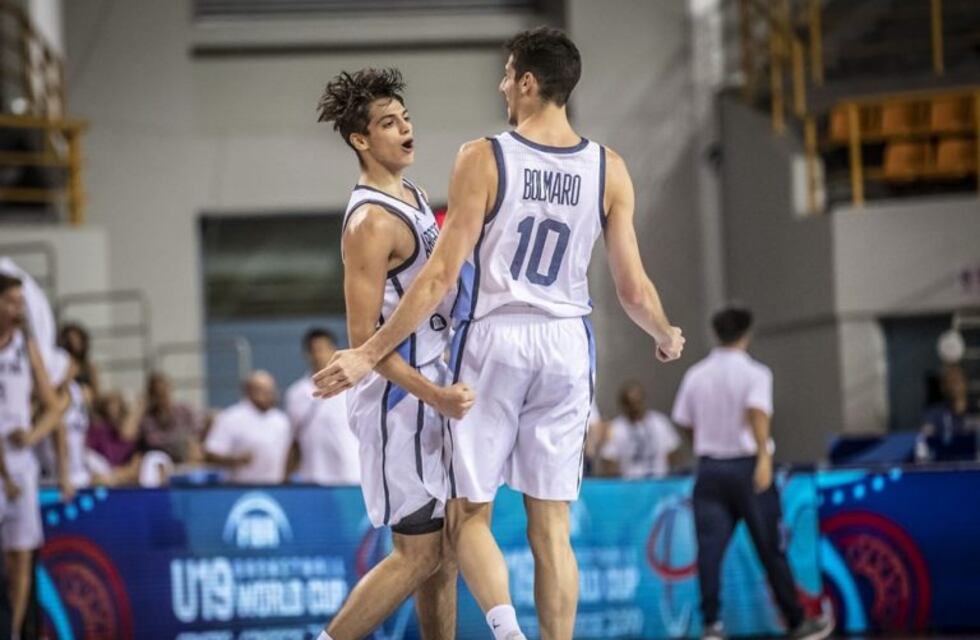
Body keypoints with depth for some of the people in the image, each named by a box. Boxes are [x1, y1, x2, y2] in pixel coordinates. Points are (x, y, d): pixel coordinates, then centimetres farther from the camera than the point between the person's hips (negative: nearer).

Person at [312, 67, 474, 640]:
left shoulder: (414, 198, 11)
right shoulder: (371, 222, -19)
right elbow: (364, 338, -22)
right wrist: (435, 395, -29)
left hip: (433, 390, 9)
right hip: (401, 401, -9)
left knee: (445, 545, 12)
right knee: (419, 553, -6)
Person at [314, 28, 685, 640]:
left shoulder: (484, 159, -9)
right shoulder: (610, 170, 1)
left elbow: (442, 275, -12)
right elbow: (634, 290, 3)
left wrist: (369, 354, -7)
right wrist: (667, 336, 25)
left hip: (493, 339, -3)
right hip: (567, 344, 3)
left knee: (471, 515, 7)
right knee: (551, 526, 9)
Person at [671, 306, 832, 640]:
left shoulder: (696, 375, 7)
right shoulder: (754, 373, -5)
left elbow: (685, 422, 14)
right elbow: (757, 412, -22)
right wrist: (764, 456, -32)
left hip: (709, 470, 3)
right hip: (747, 468, -3)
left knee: (710, 550, -5)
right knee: (772, 551, 6)